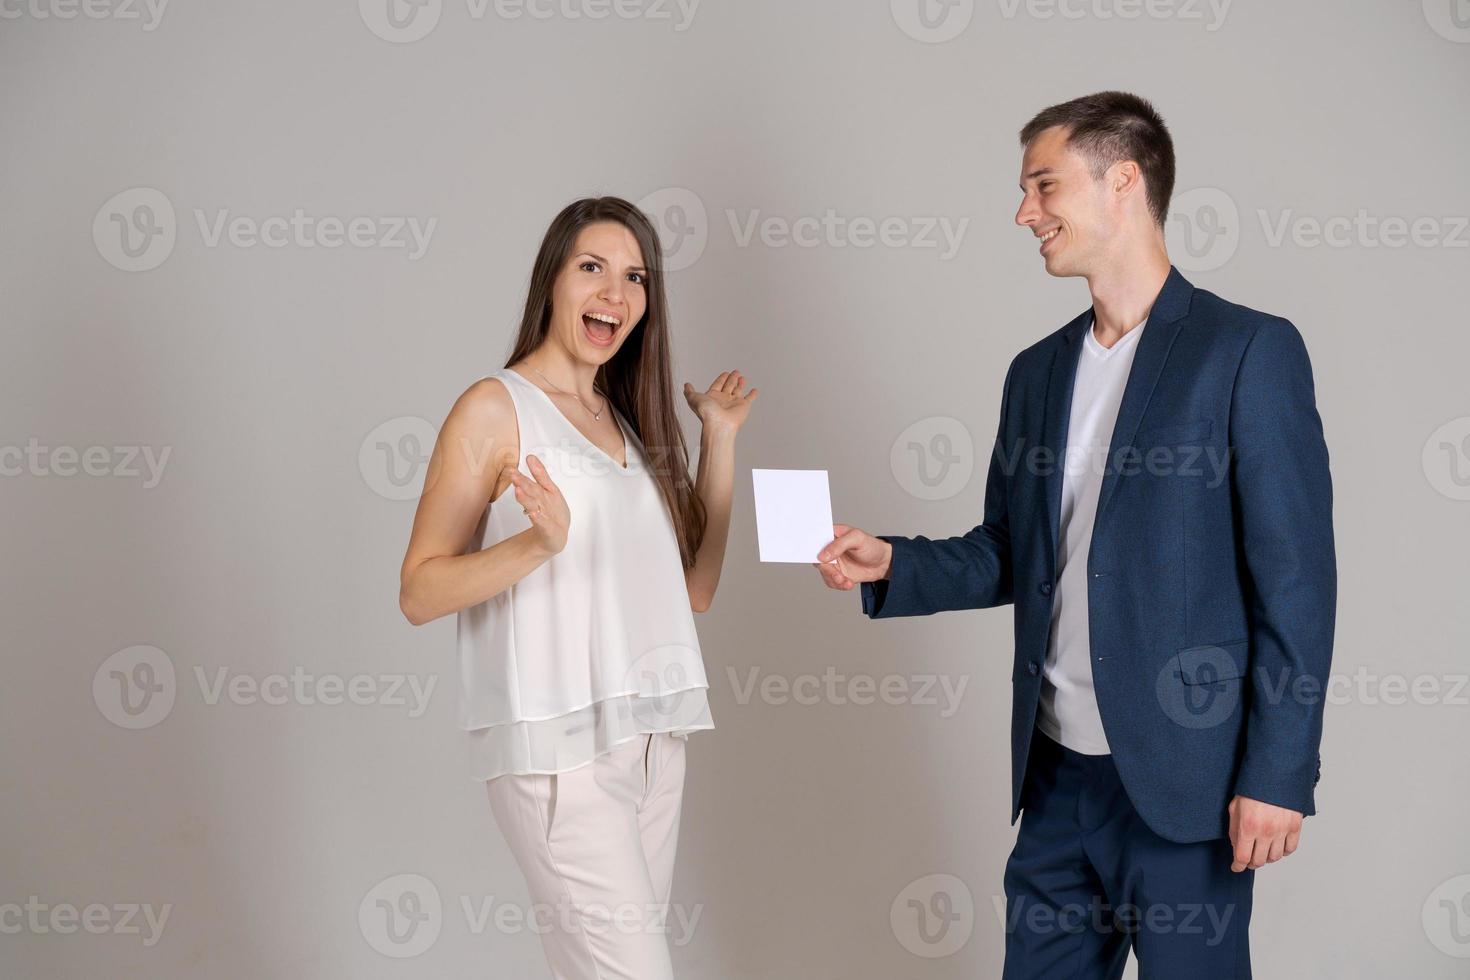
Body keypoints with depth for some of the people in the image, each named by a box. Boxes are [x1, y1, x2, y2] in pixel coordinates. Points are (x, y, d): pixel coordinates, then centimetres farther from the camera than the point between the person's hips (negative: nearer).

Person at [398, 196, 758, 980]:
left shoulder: (632, 422, 17)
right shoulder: (496, 407, -3)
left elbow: (693, 589, 14)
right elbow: (418, 593, -8)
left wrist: (719, 441, 11)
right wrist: (539, 542, -24)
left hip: (650, 737, 7)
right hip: (557, 745, -7)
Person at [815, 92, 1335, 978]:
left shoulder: (1248, 352, -7)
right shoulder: (1038, 372, 13)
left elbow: (1297, 579, -10)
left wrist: (1278, 774, -13)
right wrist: (890, 562, -1)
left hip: (1182, 775, -6)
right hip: (1056, 771, 6)